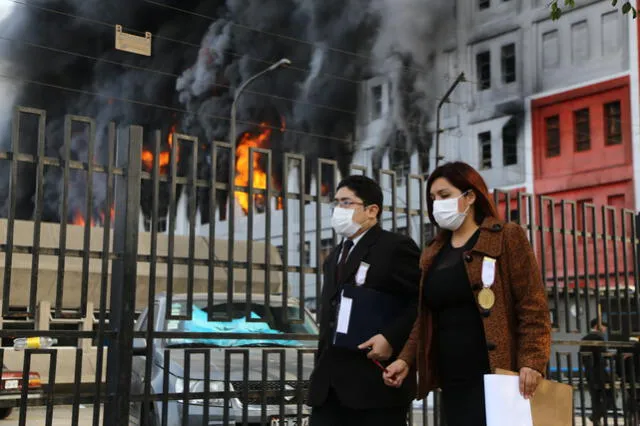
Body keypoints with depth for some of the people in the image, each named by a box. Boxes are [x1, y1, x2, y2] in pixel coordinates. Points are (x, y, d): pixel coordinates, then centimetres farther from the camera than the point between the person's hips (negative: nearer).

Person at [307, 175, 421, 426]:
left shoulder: (396, 247, -4)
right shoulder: (334, 257, 23)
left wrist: (391, 337, -20)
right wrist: (321, 366, 17)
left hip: (377, 379, -7)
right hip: (331, 382, 8)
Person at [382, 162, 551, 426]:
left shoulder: (507, 238, 0)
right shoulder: (432, 254, 17)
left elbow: (532, 308, -7)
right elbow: (425, 317, 20)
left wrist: (531, 362, -18)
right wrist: (406, 360, 6)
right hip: (452, 384, 6)